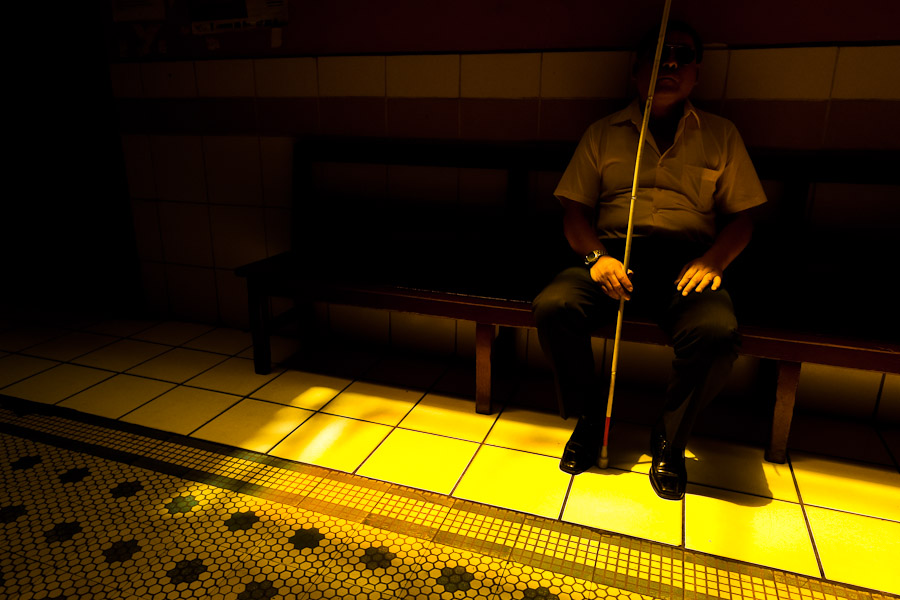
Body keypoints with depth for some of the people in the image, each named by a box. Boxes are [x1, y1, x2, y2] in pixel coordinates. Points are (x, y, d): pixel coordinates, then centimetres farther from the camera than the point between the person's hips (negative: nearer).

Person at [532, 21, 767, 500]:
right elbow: (574, 209, 9)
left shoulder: (720, 134, 17)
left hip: (687, 260, 0)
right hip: (614, 256, 1)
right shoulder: (603, 133, 16)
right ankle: (589, 419, -4)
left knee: (717, 332, -32)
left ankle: (670, 439, -3)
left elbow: (740, 216, 13)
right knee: (552, 306, -30)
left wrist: (713, 260, -8)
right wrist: (595, 256, -11)